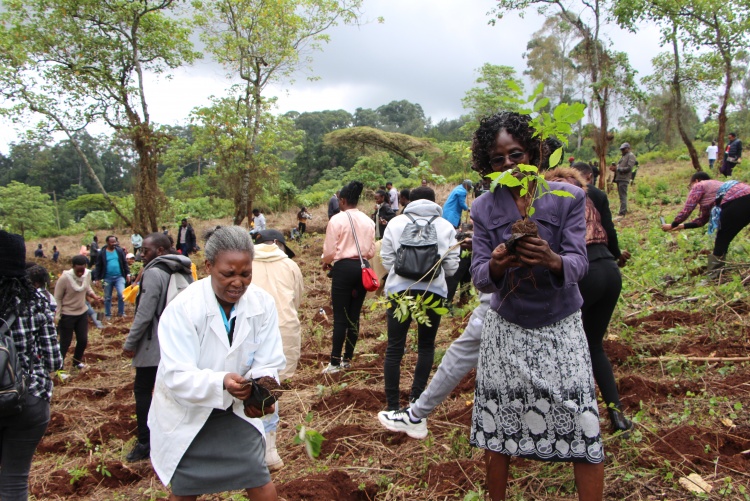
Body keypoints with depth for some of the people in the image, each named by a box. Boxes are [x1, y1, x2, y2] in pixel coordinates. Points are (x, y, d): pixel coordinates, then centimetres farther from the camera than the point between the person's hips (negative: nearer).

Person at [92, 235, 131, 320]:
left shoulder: (120, 251, 3)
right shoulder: (102, 253, -1)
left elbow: (125, 263, 8)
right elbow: (98, 266, 2)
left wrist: (128, 274, 3)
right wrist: (96, 278, -3)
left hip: (119, 277, 0)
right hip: (108, 278, 0)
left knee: (121, 294, -14)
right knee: (107, 297, 9)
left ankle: (121, 313, 3)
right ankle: (108, 315, 23)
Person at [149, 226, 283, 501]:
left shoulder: (263, 303, -15)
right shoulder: (182, 309, -25)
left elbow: (268, 364, -11)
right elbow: (178, 377, -28)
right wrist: (221, 383, -46)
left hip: (236, 411, 2)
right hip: (187, 415, -2)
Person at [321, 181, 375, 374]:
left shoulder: (337, 220, -8)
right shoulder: (368, 221, 7)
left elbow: (329, 250, -7)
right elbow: (371, 251, 10)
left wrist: (326, 263, 14)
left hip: (343, 268, -5)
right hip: (362, 268, 5)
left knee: (340, 318, -1)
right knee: (354, 316, 9)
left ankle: (335, 362, 2)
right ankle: (348, 358, 17)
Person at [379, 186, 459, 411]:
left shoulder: (395, 223, 3)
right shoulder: (446, 226, 3)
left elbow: (386, 260, 2)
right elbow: (452, 266, 0)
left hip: (400, 290, 0)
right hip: (434, 291, 1)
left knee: (394, 347, 7)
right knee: (426, 345, 18)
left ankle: (393, 404, 8)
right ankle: (417, 395, 13)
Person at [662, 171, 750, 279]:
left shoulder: (698, 186, 10)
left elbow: (686, 210, 4)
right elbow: (703, 219, 35)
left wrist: (672, 225, 16)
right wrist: (682, 226, 35)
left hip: (735, 201, -8)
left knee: (722, 238, 6)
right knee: (725, 238, 17)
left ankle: (714, 274, 10)